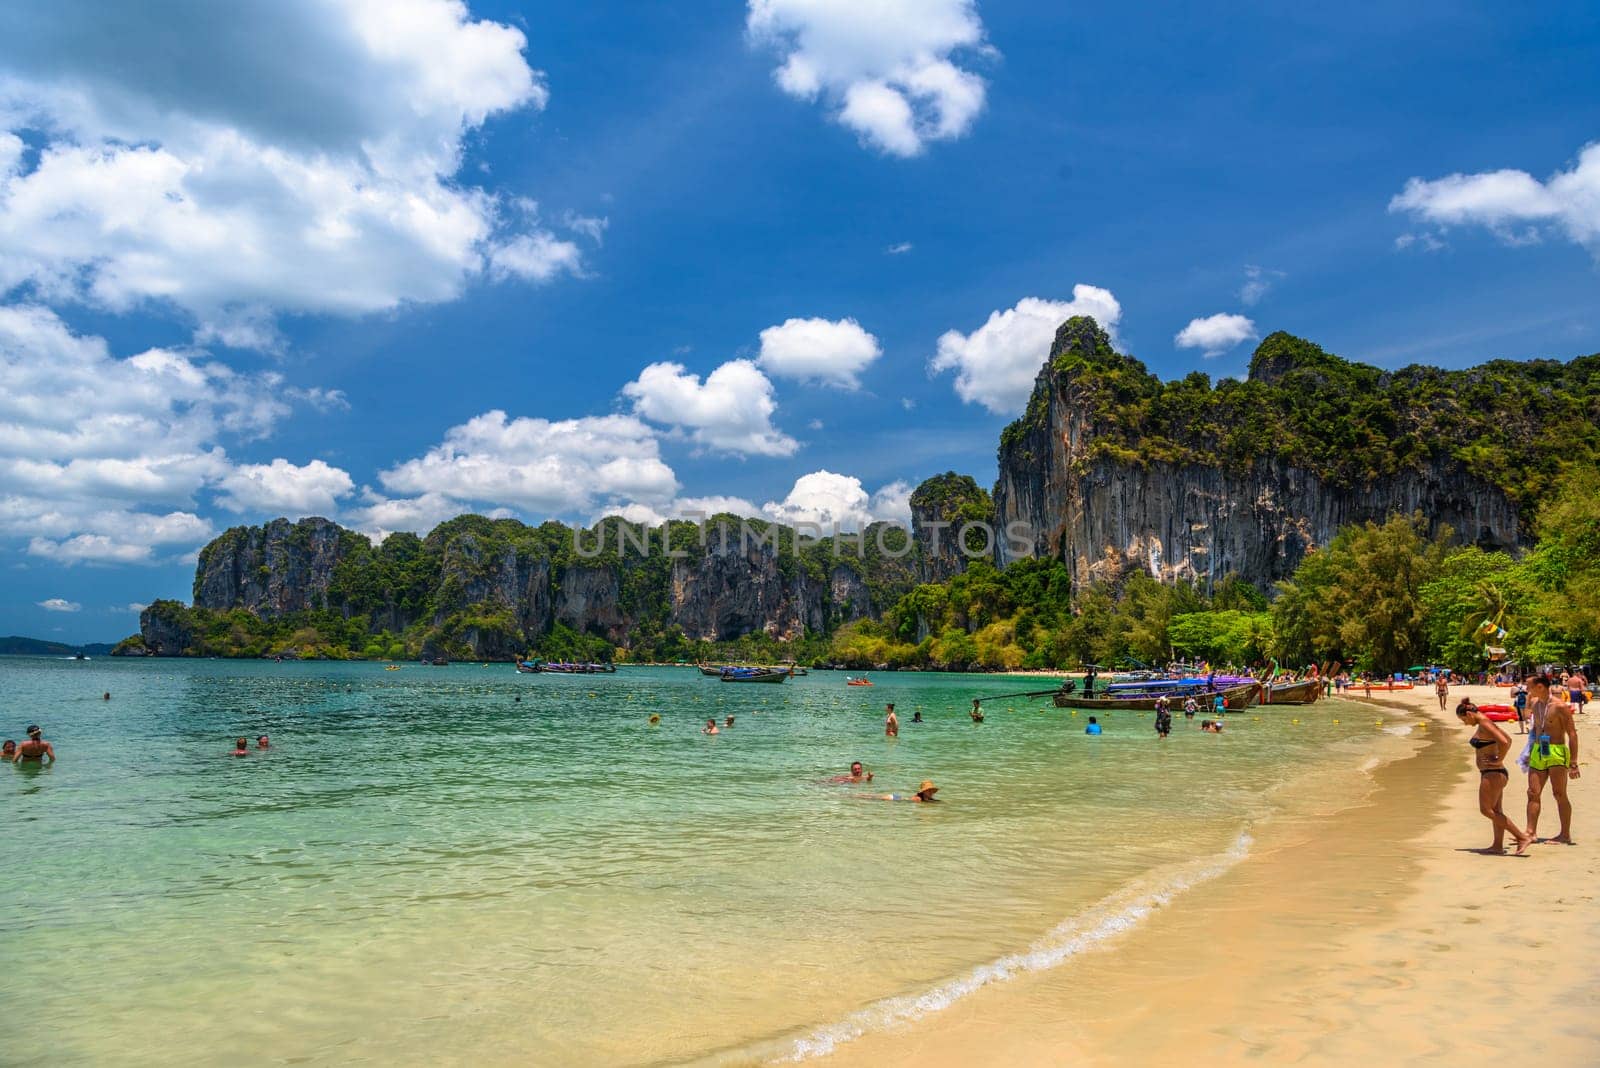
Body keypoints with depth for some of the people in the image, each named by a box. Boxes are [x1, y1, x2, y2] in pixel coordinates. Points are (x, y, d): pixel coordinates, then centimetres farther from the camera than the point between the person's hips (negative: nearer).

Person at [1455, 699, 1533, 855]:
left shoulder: (1484, 725, -18)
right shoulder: (1485, 724, 12)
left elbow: (1504, 742, -31)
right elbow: (1508, 740, 23)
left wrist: (1498, 760, -18)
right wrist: (1498, 758, 14)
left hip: (1493, 773, -11)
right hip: (1494, 773, 11)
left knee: (1486, 809, -7)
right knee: (1495, 810, 13)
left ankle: (1523, 837, -7)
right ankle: (1498, 845, 19)